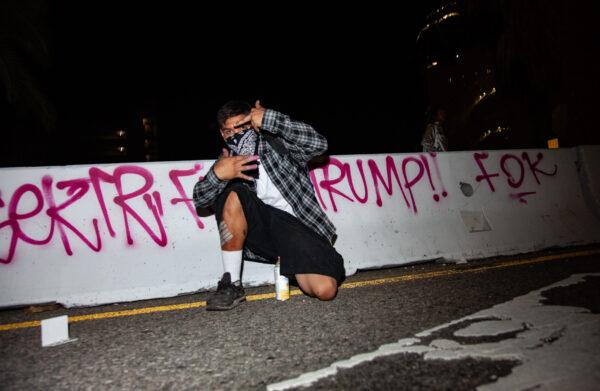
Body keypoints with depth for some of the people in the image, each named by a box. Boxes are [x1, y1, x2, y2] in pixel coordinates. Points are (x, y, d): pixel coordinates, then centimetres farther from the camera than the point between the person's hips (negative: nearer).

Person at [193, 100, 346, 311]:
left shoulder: (278, 143, 0)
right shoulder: (228, 160, 10)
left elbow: (318, 144, -16)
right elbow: (200, 199, 0)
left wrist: (269, 119, -19)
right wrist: (217, 174, -23)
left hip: (297, 226, -2)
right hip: (261, 225, 3)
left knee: (325, 290, -23)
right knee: (233, 194, -27)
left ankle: (289, 263, 13)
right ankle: (231, 284, -18)